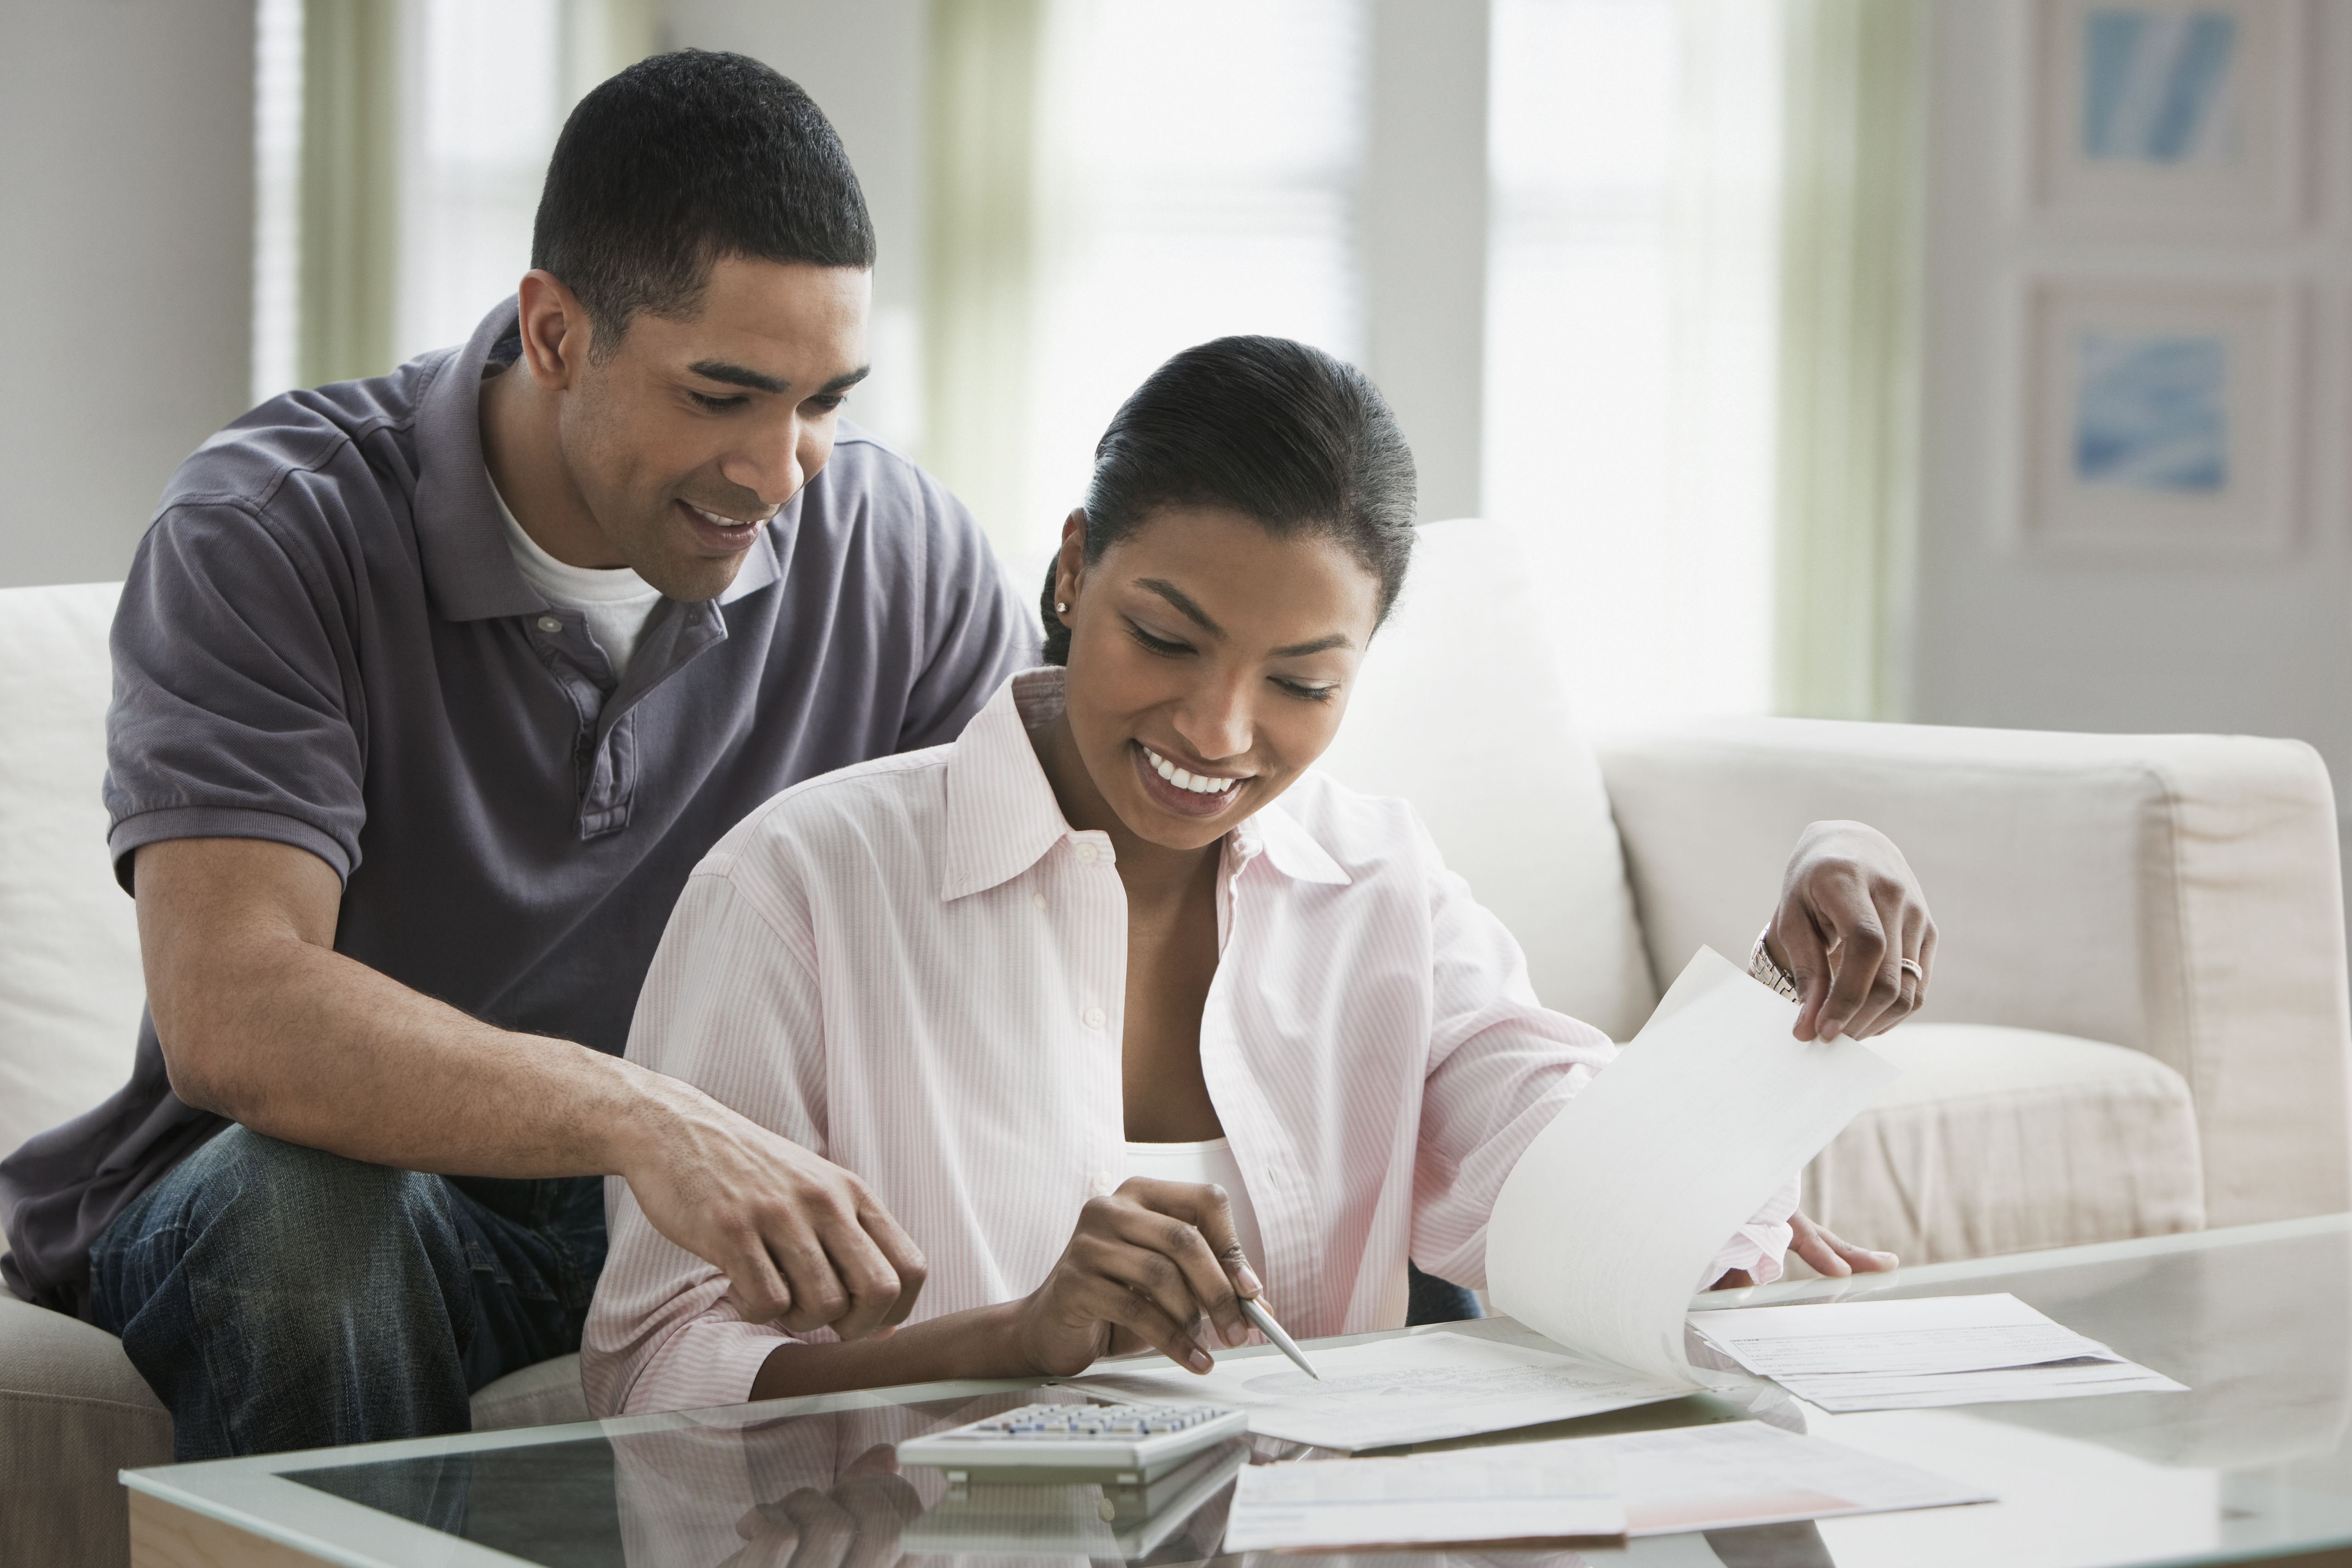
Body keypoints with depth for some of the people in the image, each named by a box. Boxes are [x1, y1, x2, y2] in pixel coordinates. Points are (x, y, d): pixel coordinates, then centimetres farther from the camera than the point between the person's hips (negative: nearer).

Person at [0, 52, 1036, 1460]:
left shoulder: (895, 543, -2)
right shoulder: (271, 535, -16)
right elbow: (233, 1014, -30)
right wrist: (638, 1121, -45)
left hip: (726, 1194, 3)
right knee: (305, 1203, -37)